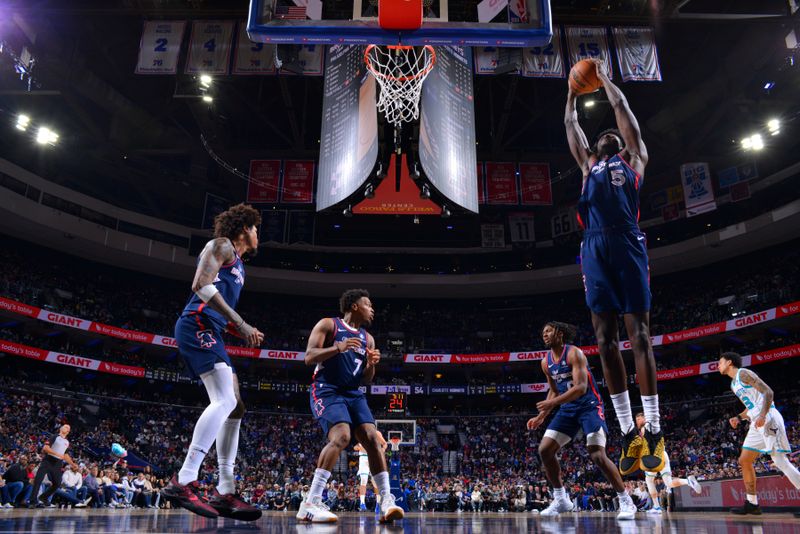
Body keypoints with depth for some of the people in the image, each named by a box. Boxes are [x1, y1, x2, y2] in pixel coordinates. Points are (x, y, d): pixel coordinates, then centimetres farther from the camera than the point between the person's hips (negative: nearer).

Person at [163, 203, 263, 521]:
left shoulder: (237, 263, 29)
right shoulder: (222, 245, 1)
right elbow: (201, 285, -15)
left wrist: (244, 331, 16)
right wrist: (241, 324, -18)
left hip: (209, 331, 10)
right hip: (198, 325, -10)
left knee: (235, 408, 5)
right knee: (225, 400, -22)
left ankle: (225, 493, 5)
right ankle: (184, 481, -24)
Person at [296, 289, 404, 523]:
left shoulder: (367, 338, 18)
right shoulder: (328, 324, 1)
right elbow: (309, 357, -10)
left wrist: (372, 364, -3)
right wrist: (338, 347, -24)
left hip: (354, 394, 7)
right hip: (327, 391, -7)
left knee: (372, 438, -11)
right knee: (341, 437, -27)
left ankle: (386, 501, -9)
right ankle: (310, 504, -24)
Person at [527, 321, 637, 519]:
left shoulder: (574, 353, -16)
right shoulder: (546, 363, 7)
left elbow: (581, 387, -25)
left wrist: (553, 403, -32)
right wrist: (541, 417, 9)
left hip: (589, 406, -7)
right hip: (568, 409, 7)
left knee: (598, 456, -19)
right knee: (544, 450, -3)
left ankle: (626, 502, -1)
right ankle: (561, 499, 10)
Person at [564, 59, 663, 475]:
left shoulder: (633, 158, 23)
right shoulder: (589, 165, 30)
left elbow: (622, 109, 24)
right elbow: (571, 125, 37)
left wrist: (604, 78, 35)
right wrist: (574, 90, 47)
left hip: (626, 243, -3)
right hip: (594, 249, 3)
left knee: (638, 335, -7)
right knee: (605, 339, -1)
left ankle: (653, 432, -3)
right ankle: (627, 432, 4)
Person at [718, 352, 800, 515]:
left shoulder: (743, 373, -5)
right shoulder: (734, 383, 23)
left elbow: (768, 392, -15)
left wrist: (762, 415, -29)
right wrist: (738, 418, 12)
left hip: (768, 420, -10)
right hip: (757, 424, 10)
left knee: (780, 461, -15)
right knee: (744, 461, 9)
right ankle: (752, 504, 13)